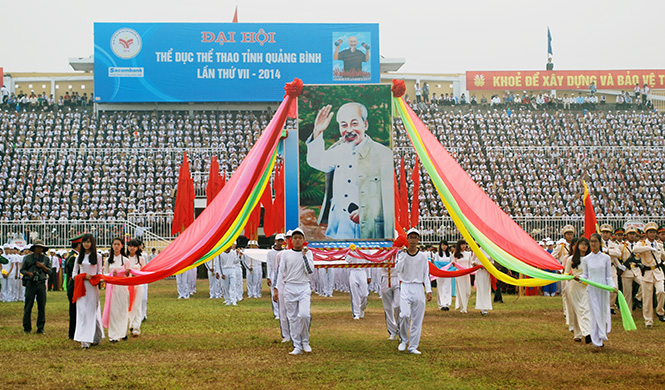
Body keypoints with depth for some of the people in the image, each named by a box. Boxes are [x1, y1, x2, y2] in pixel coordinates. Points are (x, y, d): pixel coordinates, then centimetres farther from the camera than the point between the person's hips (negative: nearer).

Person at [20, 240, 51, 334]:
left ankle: (40, 328, 10)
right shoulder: (27, 258, 6)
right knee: (28, 307, -1)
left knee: (42, 307, 1)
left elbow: (49, 271, 9)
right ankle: (27, 328, 8)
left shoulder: (46, 258, 10)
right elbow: (22, 270, 9)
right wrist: (28, 273, -11)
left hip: (41, 284, 1)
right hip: (30, 284, -1)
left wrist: (42, 266, -8)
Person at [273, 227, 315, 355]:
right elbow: (280, 272, 6)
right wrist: (277, 289, 0)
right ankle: (297, 346, 6)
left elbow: (310, 271, -7)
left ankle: (305, 340, 4)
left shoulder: (308, 253, 5)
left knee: (304, 314, -19)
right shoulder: (285, 254, 6)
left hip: (304, 287, -1)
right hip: (289, 288, 1)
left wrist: (304, 255, -9)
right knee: (293, 318, 1)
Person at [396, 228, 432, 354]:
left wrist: (429, 290, 0)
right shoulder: (402, 254, 5)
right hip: (405, 287, -2)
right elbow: (398, 269, -11)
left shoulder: (423, 256, 8)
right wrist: (404, 253, -12)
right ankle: (403, 340, 5)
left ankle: (413, 347, 9)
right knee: (404, 314, -19)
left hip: (418, 288, 2)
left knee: (417, 319, 2)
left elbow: (426, 274, 9)